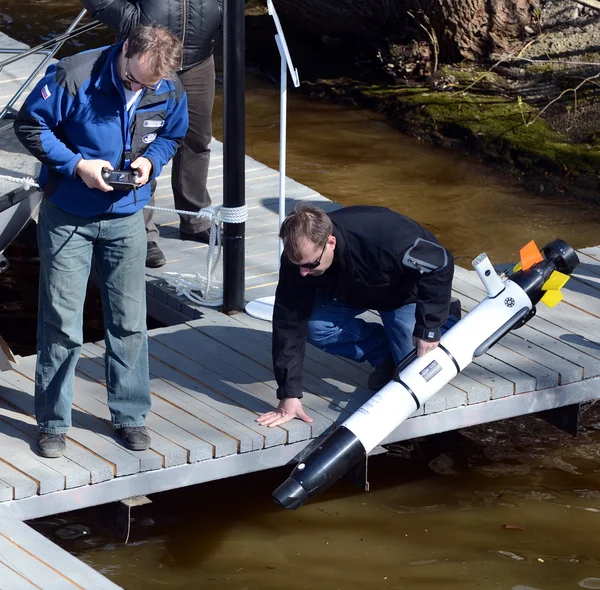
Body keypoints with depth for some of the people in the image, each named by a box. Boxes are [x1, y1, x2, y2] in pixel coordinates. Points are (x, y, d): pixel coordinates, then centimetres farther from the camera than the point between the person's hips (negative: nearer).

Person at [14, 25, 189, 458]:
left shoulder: (170, 93, -10)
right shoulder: (74, 76, -23)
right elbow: (30, 125, -13)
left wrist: (152, 160, -12)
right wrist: (76, 164, -22)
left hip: (126, 218, 3)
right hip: (67, 217, -3)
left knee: (130, 322, 9)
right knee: (61, 324, 1)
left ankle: (130, 415, 24)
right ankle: (53, 423, 14)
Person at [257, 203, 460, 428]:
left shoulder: (383, 237, -45)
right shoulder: (299, 255, -31)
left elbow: (440, 263, -32)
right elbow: (289, 324, -27)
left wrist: (428, 327, -32)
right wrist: (289, 395, -31)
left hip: (406, 289, -4)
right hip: (350, 290, 4)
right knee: (314, 325, -23)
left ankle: (444, 319, 17)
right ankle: (385, 354, 0)